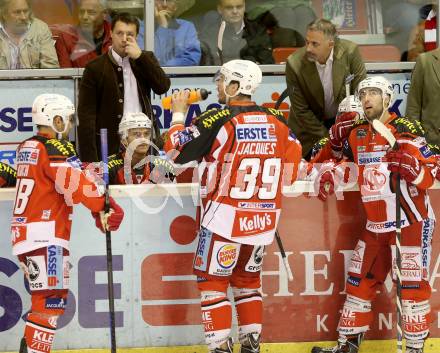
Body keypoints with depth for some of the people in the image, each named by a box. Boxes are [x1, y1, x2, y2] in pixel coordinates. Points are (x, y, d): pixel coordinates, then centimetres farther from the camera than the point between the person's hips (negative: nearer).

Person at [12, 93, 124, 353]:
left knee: (45, 300, 16)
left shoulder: (27, 148, 17)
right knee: (50, 302, -11)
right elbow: (76, 184, -20)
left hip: (23, 234, 10)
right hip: (45, 237, -10)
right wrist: (104, 207, -18)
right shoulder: (55, 149, -10)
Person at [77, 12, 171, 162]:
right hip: (110, 147, -3)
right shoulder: (95, 68, -1)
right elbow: (86, 116, -4)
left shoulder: (145, 59, 12)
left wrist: (139, 56, -9)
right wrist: (90, 161, -11)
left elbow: (163, 87, -3)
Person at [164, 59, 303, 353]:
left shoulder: (218, 119, -13)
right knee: (247, 279, 21)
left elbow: (177, 151, -5)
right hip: (265, 218, 5)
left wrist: (178, 114, 8)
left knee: (212, 280, 6)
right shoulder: (277, 120, 1)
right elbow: (293, 160, 8)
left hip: (226, 217, -5)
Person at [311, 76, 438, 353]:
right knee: (359, 282, 10)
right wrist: (331, 174, 10)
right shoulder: (356, 134, 8)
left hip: (410, 222, -6)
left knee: (412, 286, -6)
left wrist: (405, 162, -31)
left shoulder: (405, 130, -10)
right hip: (375, 226, 7)